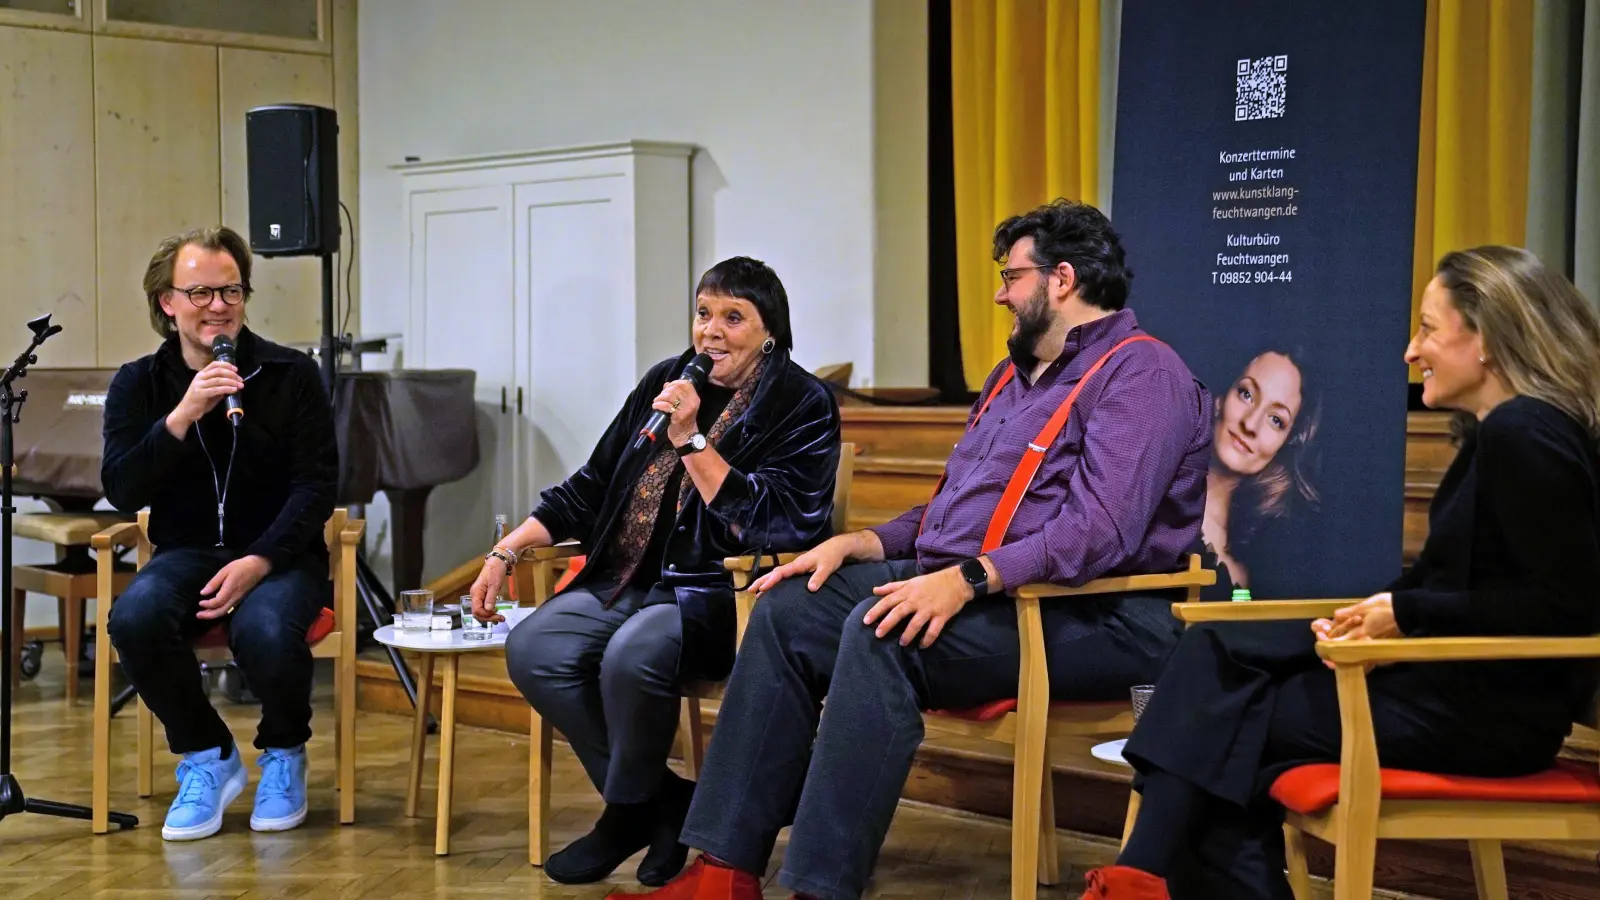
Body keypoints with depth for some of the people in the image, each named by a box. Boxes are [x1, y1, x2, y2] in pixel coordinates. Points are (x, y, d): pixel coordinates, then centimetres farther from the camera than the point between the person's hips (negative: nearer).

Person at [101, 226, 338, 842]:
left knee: (267, 632, -35)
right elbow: (121, 492, -7)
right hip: (187, 553, 2)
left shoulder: (291, 375, -1)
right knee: (134, 619, -31)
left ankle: (284, 754, 0)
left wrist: (258, 562, -19)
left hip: (280, 554, -2)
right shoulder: (138, 385, 5)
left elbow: (316, 486, -5)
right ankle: (206, 756, -5)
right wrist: (182, 416, -21)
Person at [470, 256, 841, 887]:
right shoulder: (665, 382, 13)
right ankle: (667, 804, -6)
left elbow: (772, 525, -16)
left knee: (632, 656, -35)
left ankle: (629, 816, -6)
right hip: (629, 583, 7)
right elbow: (591, 487, 19)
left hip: (718, 595, -6)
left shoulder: (801, 405, -3)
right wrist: (507, 551, 11)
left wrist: (692, 439, -17)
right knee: (532, 650, -18)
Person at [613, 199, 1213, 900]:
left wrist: (968, 578, -31)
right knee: (787, 611, -6)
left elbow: (1100, 531, -23)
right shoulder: (1013, 375, 24)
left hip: (1086, 616, -10)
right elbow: (948, 508, 27)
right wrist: (857, 544, 9)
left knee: (880, 636, -33)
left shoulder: (1140, 373, -9)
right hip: (961, 587, 10)